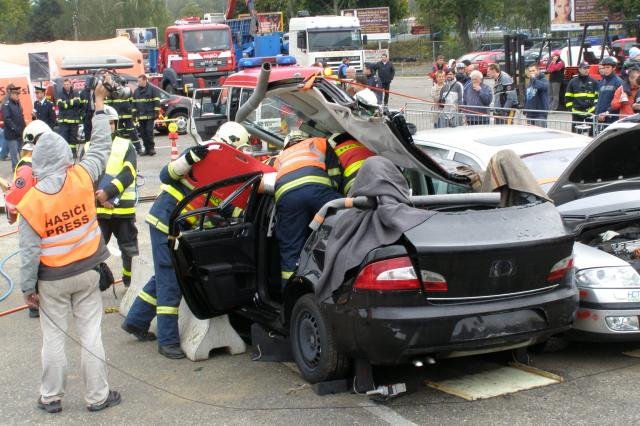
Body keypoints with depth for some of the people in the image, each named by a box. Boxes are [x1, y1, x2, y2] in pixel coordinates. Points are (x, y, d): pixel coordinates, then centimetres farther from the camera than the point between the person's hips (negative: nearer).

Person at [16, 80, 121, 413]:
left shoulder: (31, 202, -17)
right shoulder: (81, 178, -13)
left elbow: (29, 251, -13)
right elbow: (101, 147, 4)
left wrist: (28, 288, -2)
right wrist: (99, 107, 13)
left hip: (52, 280, -2)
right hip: (86, 272, 2)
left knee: (53, 338, 11)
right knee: (91, 334, 9)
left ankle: (51, 397, 22)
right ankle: (97, 396, 17)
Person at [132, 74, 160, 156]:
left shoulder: (152, 89, 0)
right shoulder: (136, 91, 16)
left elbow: (156, 101, -3)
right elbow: (134, 103, 21)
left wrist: (156, 112, -9)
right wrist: (134, 114, 14)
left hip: (150, 115, -5)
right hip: (140, 116, 6)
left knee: (149, 131, -10)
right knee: (143, 133, 4)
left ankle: (151, 148, -1)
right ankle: (147, 149, 9)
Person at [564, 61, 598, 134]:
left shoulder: (593, 82, 5)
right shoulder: (573, 82, 6)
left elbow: (598, 96, 9)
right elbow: (568, 97, 8)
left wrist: (595, 106, -2)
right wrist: (570, 108, 0)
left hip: (590, 111, 0)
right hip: (576, 112, 0)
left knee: (591, 132, 2)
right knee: (576, 133, 4)